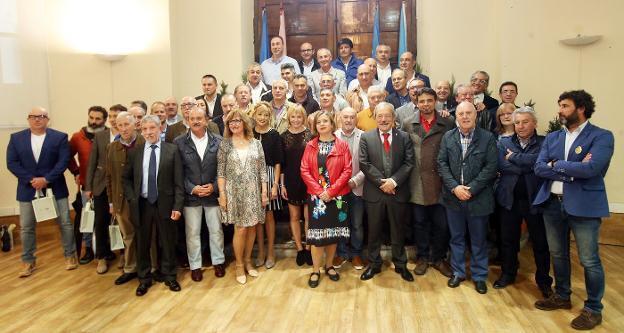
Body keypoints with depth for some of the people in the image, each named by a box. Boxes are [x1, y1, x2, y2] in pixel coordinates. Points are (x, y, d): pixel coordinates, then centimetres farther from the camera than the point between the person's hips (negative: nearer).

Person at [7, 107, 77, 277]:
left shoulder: (60, 137, -2)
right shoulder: (16, 138, 4)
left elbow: (63, 161, -10)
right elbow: (12, 163, -2)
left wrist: (46, 179, -18)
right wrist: (31, 180, -14)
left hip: (55, 188, -2)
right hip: (28, 189, 2)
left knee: (65, 223, 4)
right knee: (26, 227, 9)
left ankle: (70, 255, 19)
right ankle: (28, 261, 24)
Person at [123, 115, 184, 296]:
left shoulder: (172, 150, -3)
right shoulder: (134, 152, 5)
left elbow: (178, 181, -5)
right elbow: (126, 178, 11)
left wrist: (177, 206, -11)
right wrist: (132, 199, -3)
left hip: (164, 203, -2)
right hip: (141, 204, 2)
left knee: (167, 242, 9)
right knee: (142, 243, 12)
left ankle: (169, 276, 27)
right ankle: (144, 279, 30)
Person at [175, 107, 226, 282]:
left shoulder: (218, 141, -1)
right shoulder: (179, 142, -3)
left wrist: (214, 186, -12)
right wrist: (192, 188, -13)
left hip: (213, 194, 1)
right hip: (190, 195, 0)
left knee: (216, 230, 12)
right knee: (192, 233, 9)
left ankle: (218, 262, 30)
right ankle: (195, 265, 25)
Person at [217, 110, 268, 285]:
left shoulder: (256, 143, 5)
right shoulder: (225, 144, 0)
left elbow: (262, 170, 5)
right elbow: (220, 172, -2)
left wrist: (264, 191, 0)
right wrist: (222, 194, -8)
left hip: (253, 192, 2)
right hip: (234, 192, -2)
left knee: (252, 227, 7)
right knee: (240, 229, -1)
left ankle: (247, 261, 25)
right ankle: (239, 265, 16)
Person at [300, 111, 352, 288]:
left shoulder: (342, 145, 1)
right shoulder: (310, 146, 5)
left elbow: (347, 171, -5)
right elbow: (304, 171, -1)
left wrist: (331, 191, -14)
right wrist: (319, 191, -12)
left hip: (337, 196, 0)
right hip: (316, 196, 0)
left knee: (334, 232, 8)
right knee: (317, 233, -1)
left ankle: (329, 265, 25)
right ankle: (315, 270, 11)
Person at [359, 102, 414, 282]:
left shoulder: (404, 137, 3)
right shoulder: (366, 137, 1)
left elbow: (409, 162, -3)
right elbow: (364, 164, -6)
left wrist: (394, 180, -16)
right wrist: (381, 182, -14)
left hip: (398, 191, 1)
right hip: (374, 192, 0)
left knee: (398, 230, 12)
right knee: (374, 231, 11)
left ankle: (400, 264, 28)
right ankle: (374, 264, 26)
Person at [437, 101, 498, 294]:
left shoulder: (487, 138, -5)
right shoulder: (448, 137, 3)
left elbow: (491, 167, -9)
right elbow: (442, 164, -1)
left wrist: (471, 189, -16)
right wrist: (454, 187, -13)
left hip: (478, 198, -2)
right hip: (453, 197, 2)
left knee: (479, 240, 10)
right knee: (456, 238, 14)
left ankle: (479, 276, 26)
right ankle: (458, 272, 29)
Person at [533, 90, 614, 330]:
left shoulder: (601, 136, -7)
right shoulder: (552, 138, 9)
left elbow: (591, 168, -23)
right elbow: (539, 168, -3)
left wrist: (556, 165, -12)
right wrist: (572, 170, -15)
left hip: (583, 205, -5)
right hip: (552, 203, 5)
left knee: (589, 261, 5)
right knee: (558, 254, 18)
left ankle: (593, 309, 23)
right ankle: (562, 296, 37)